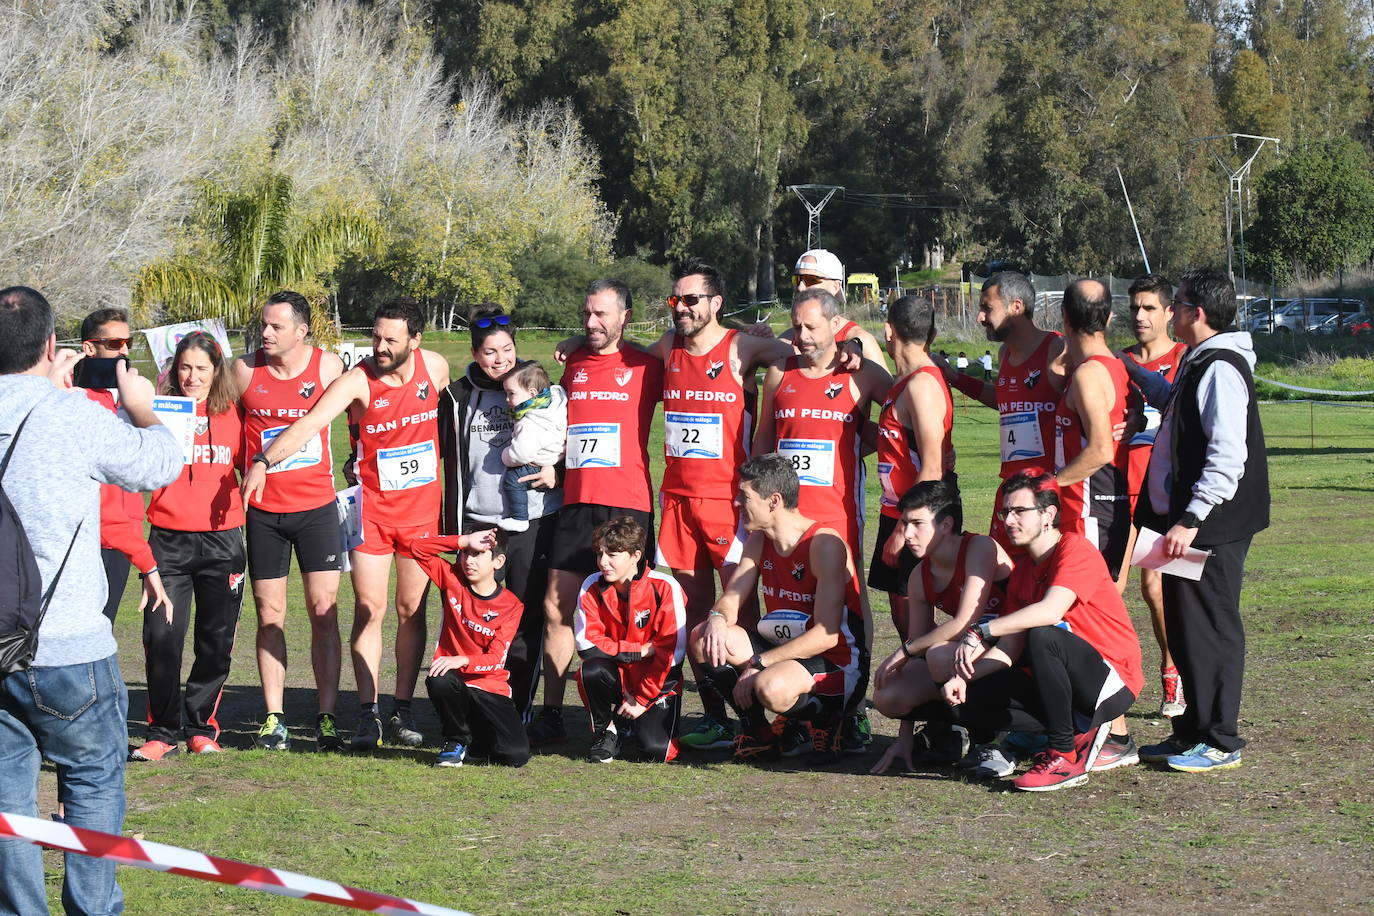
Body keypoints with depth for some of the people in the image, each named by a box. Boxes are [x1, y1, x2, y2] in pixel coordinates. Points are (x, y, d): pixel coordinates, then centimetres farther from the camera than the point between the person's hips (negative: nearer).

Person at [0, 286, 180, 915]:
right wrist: (142, 411, 21)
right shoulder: (76, 416, -13)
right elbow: (161, 465, 3)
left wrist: (52, 389, 28)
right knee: (93, 777, 11)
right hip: (65, 645, -4)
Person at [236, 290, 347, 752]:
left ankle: (327, 718, 2)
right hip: (263, 510, 1)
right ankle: (274, 721, 10)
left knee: (324, 612, -3)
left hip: (316, 506, -1)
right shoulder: (245, 369, -3)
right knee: (270, 616, 4)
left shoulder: (328, 366, -3)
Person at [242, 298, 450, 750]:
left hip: (422, 508, 3)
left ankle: (403, 712, 15)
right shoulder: (357, 380, -15)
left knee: (412, 610, 7)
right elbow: (309, 423, -27)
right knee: (369, 610, -5)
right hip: (372, 508, -3)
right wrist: (264, 460, -42)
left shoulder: (435, 367, -2)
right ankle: (367, 716, -1)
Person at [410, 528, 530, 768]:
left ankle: (473, 742, 18)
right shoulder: (452, 580, 2)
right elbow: (418, 548, -7)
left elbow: (495, 660, -14)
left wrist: (463, 661, -33)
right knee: (439, 681, -39)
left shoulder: (511, 606, -5)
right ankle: (456, 741, -7)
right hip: (453, 679, 1)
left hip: (490, 686, -1)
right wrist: (464, 541, -14)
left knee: (516, 755, -20)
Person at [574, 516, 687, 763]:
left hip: (657, 684, -2)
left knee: (655, 750, -24)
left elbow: (672, 652, -15)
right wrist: (641, 650, -19)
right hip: (618, 678, 2)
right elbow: (586, 645, -13)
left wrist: (641, 701, -14)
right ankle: (604, 731, -5)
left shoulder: (664, 588, -15)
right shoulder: (592, 587, -5)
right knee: (591, 671, -33)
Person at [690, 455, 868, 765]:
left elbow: (827, 634, -24)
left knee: (772, 687, -38)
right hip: (783, 651, 8)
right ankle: (756, 732, 3)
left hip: (836, 666, -8)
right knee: (704, 638, -11)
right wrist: (717, 619, -22)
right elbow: (730, 600, 5)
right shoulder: (759, 541, 6)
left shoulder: (824, 544, -19)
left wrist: (758, 663, -26)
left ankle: (824, 719, -3)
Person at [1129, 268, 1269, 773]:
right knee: (1186, 630, 14)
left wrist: (1191, 519, -28)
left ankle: (1219, 741, 2)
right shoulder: (1200, 364, 15)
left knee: (1210, 630, -4)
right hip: (1188, 522, 10)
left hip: (1211, 527, -10)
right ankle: (1192, 731, 21)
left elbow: (1228, 458, -25)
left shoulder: (1220, 369, -17)